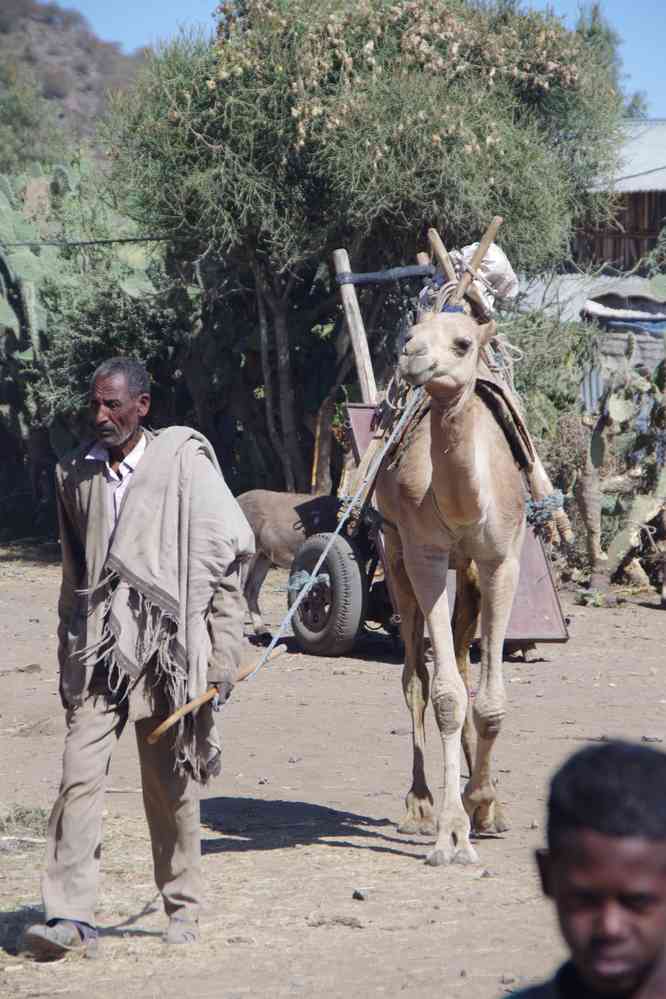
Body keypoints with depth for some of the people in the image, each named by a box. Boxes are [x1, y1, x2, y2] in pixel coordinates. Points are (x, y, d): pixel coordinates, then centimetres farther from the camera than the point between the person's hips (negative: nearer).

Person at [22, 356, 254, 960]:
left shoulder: (182, 462, 0)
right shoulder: (77, 475, 13)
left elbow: (229, 547, -1)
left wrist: (223, 653, -5)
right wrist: (69, 662, 19)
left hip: (165, 644, -3)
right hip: (98, 646, 3)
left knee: (171, 785, 5)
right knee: (80, 774, -10)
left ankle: (184, 907, 21)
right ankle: (70, 916, -12)